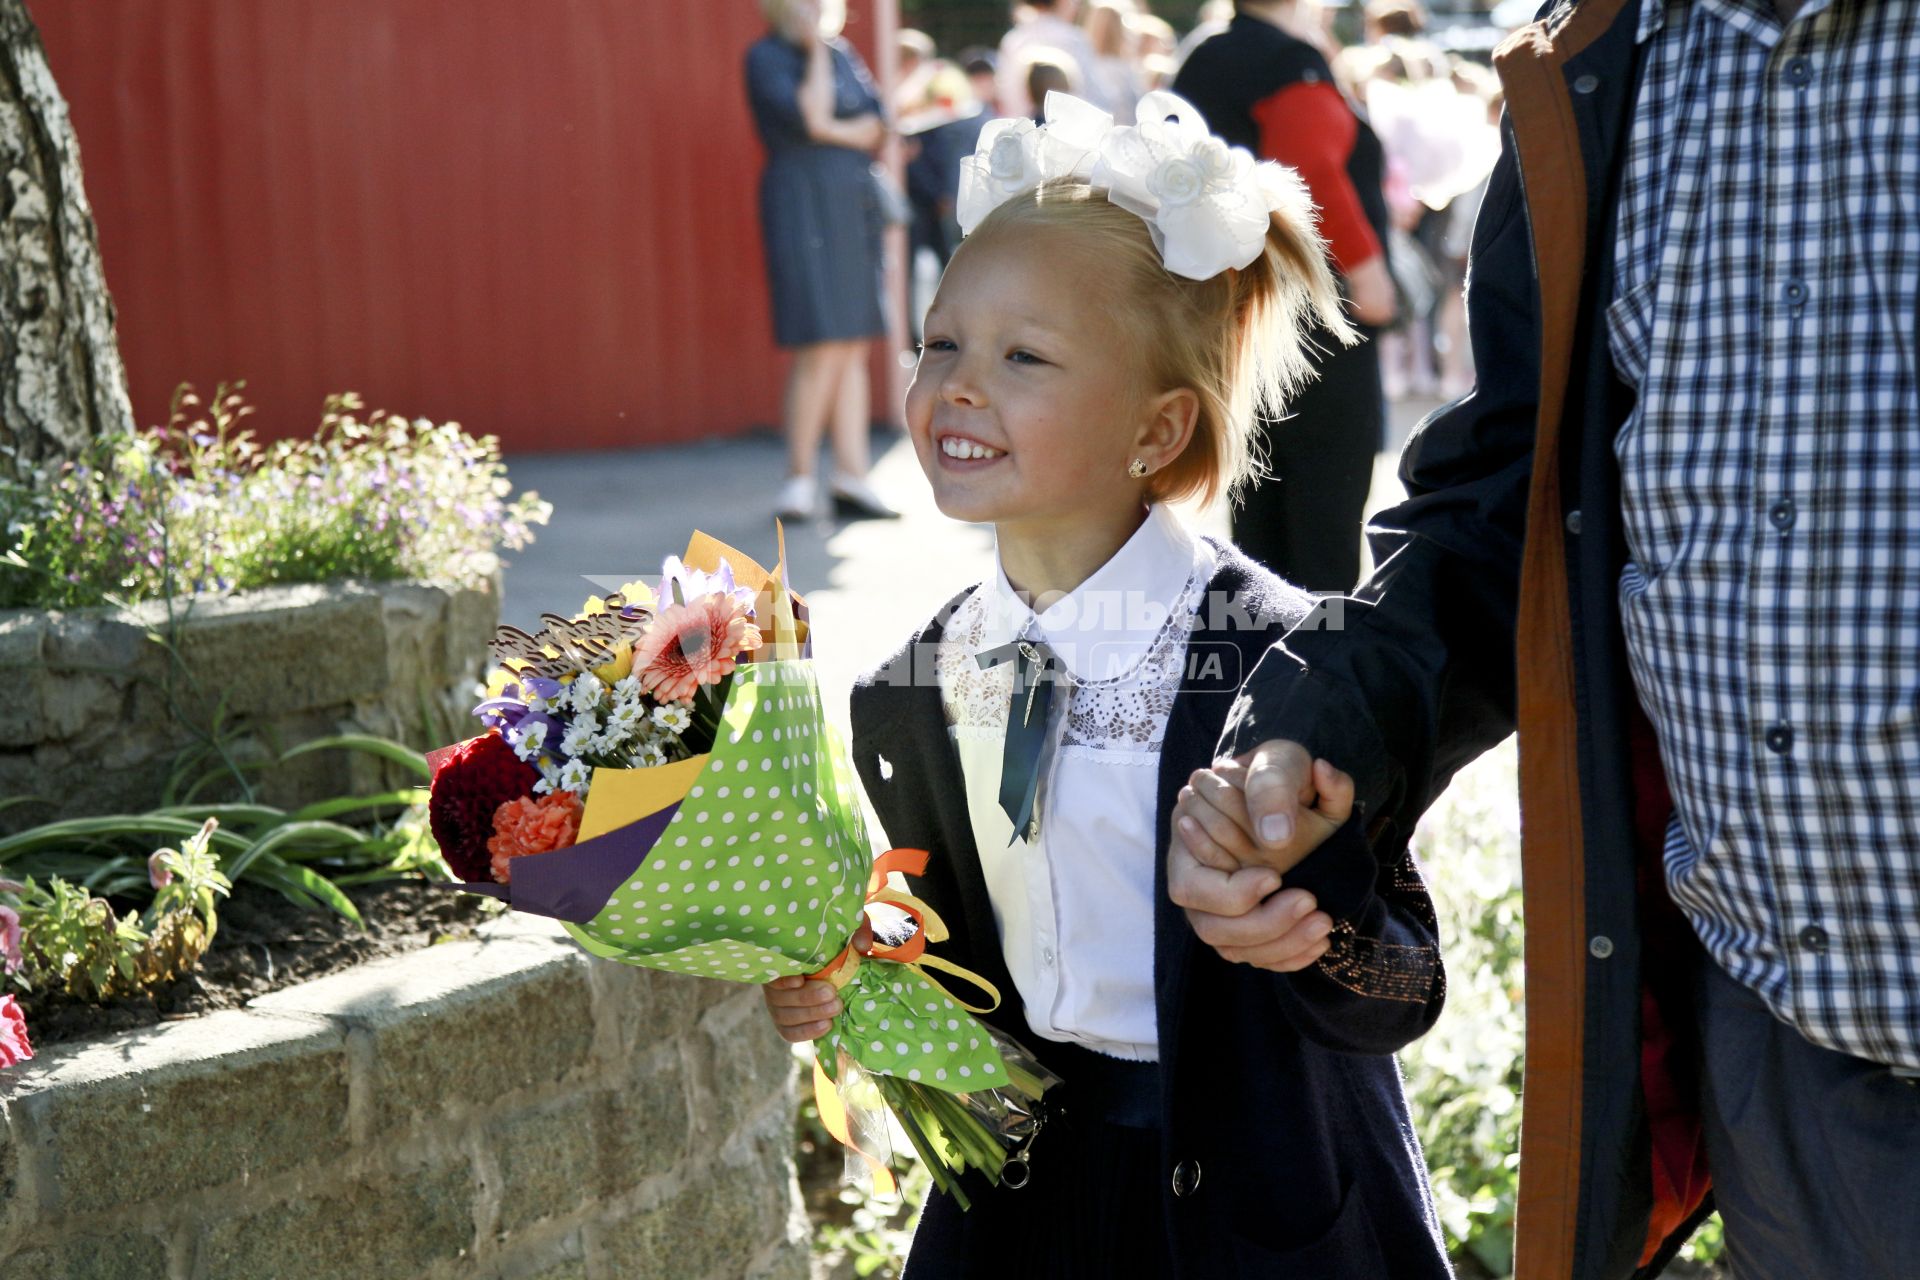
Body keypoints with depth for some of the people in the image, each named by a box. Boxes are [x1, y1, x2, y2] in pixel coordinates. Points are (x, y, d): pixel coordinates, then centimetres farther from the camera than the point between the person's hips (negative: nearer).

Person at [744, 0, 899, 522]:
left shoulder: (842, 52, 15)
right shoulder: (765, 57, -3)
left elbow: (876, 127, 7)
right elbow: (809, 117, -17)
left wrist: (832, 131, -9)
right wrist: (816, 50, -8)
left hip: (854, 203, 6)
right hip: (804, 200, -6)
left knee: (855, 349, 3)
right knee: (820, 350, -12)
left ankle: (852, 479, 5)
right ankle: (799, 478, -3)